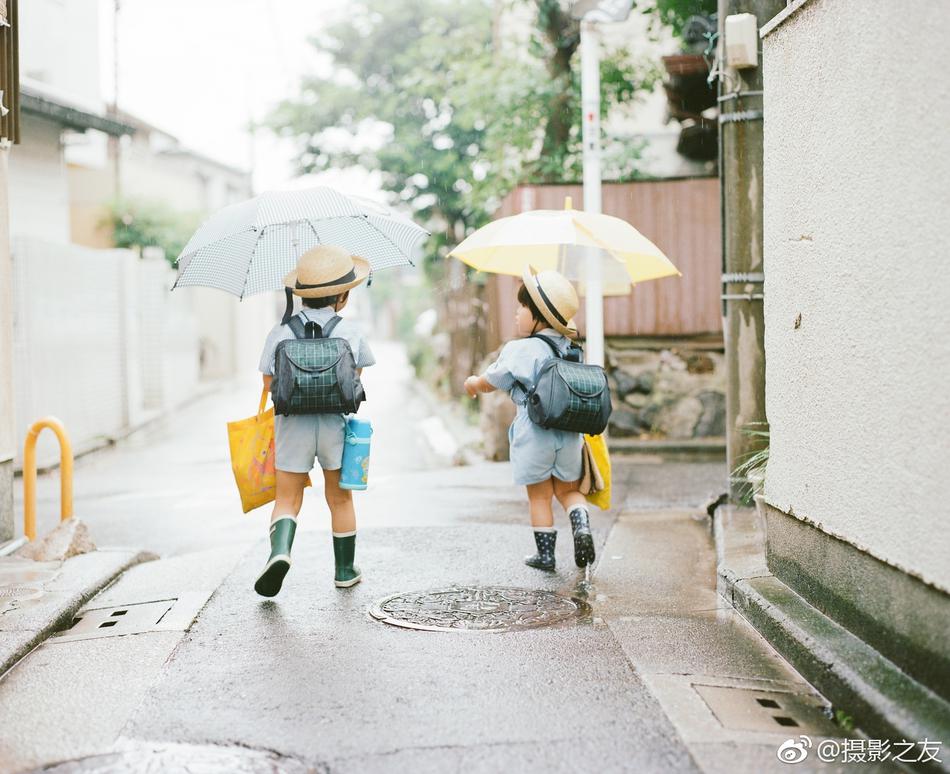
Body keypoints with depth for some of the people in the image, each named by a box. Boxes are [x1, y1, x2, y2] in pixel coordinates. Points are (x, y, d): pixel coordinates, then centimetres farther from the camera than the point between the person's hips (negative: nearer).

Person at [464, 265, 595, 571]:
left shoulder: (520, 350, -12)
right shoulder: (569, 348, 8)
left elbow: (491, 382, -1)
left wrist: (473, 384, 21)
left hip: (534, 434, -5)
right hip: (569, 433, 5)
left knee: (539, 497, 8)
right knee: (569, 490, 17)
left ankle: (545, 554, 14)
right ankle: (581, 526, -8)